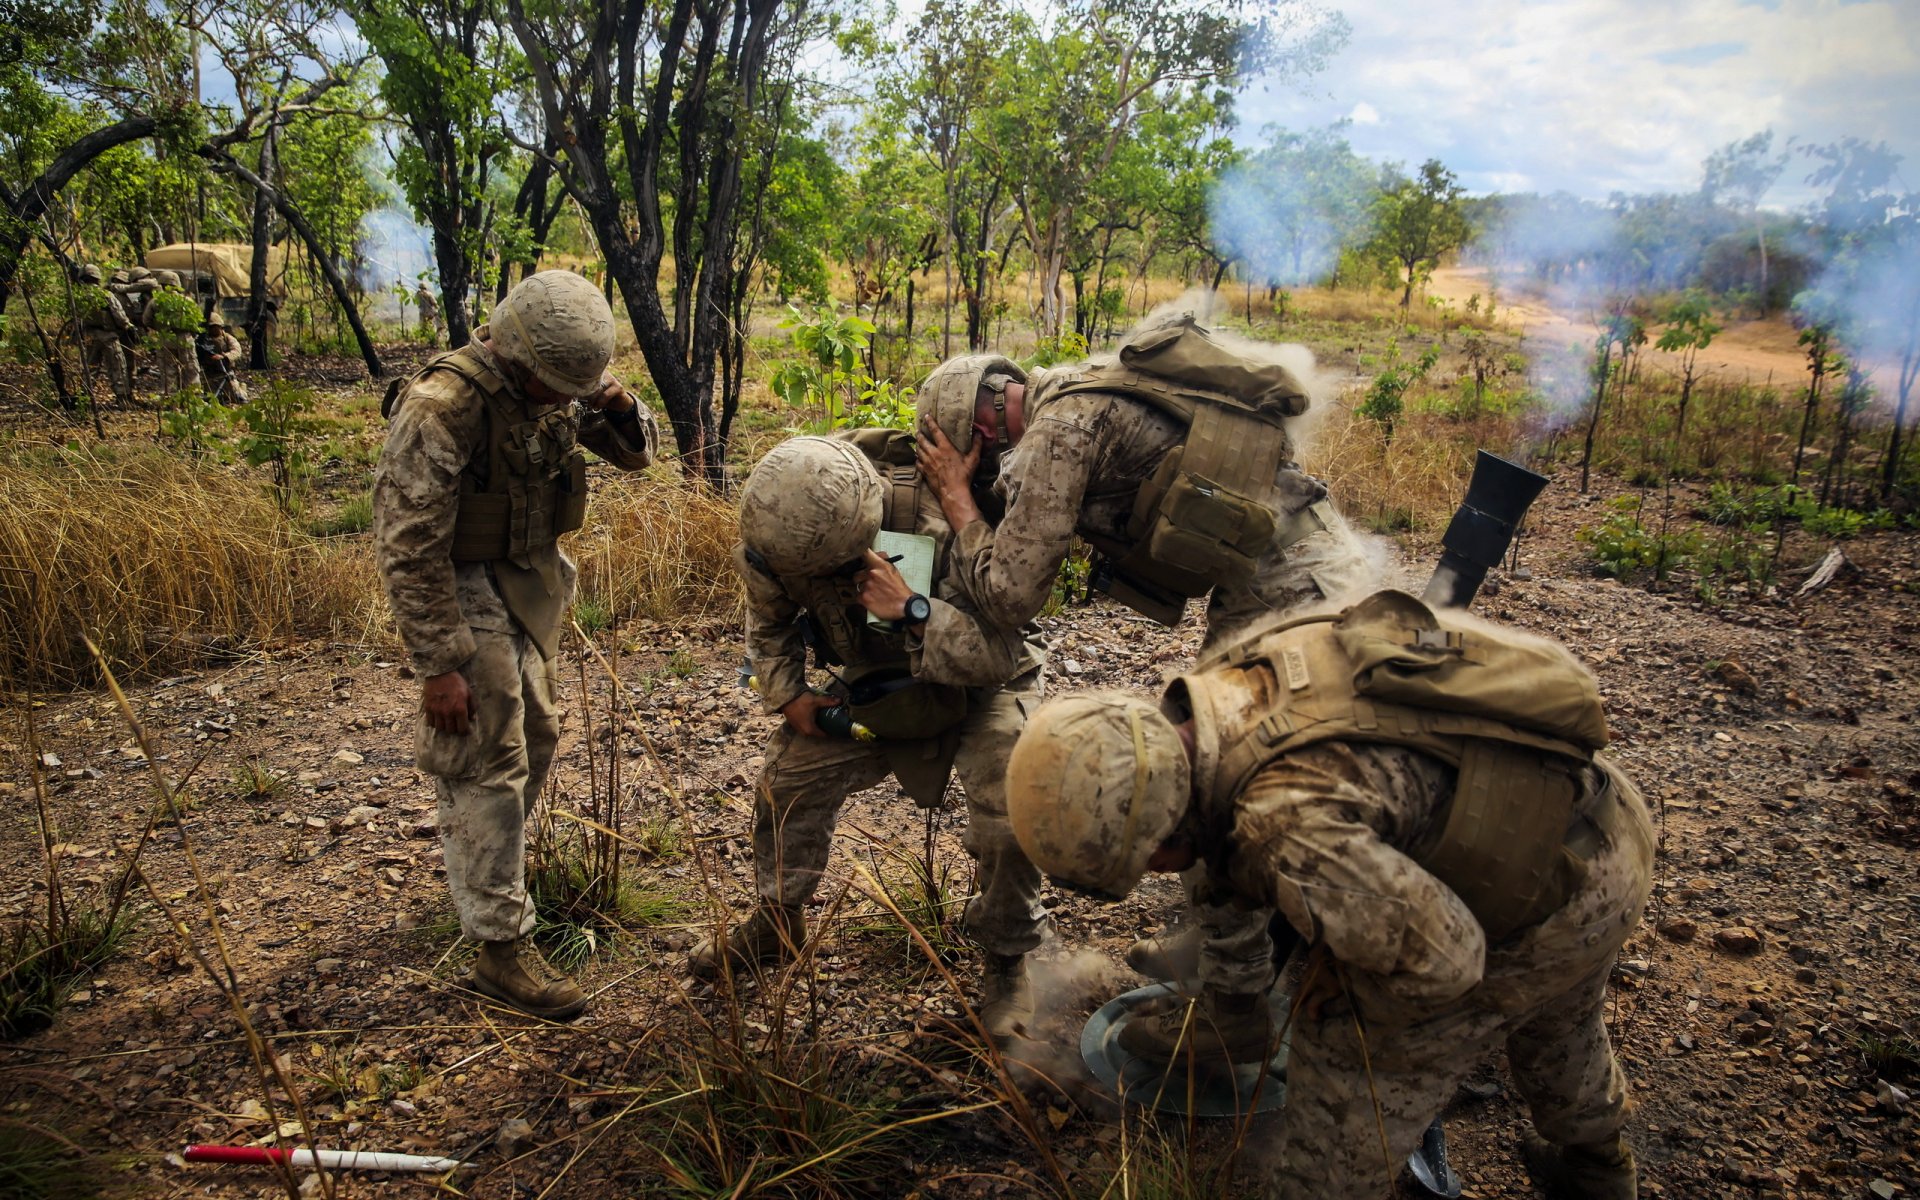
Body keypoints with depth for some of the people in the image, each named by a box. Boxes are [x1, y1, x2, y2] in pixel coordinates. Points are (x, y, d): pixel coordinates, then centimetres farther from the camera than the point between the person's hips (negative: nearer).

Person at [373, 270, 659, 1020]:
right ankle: (501, 946, 5)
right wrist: (440, 665, -23)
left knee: (535, 741, 20)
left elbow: (636, 453, 6)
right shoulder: (441, 409, -26)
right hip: (464, 592, -8)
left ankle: (484, 871, 43)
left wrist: (619, 409, -18)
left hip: (529, 586, 8)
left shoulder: (556, 388, -5)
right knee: (489, 766, -5)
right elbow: (408, 548, -25)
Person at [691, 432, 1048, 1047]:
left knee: (1011, 813, -23)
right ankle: (775, 922, 25)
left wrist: (912, 608, -47)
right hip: (874, 684, 5)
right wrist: (786, 695, -7)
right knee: (788, 778, -1)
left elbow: (1000, 653, -37)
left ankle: (1007, 960, 4)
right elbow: (769, 620, 4)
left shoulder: (944, 528, -39)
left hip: (981, 687, -5)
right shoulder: (786, 535, -21)